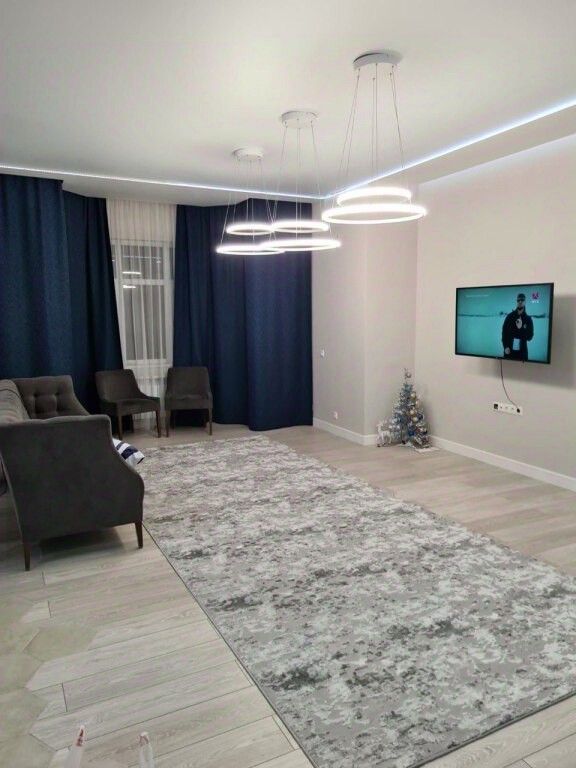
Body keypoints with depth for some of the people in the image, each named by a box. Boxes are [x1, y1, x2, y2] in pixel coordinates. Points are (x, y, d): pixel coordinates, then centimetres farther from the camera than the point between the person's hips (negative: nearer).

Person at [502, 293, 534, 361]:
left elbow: (529, 337, -2)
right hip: (509, 350, 0)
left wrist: (521, 328, -17)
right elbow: (504, 332, 0)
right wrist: (505, 346, -10)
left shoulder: (528, 319, 3)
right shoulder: (510, 316, 2)